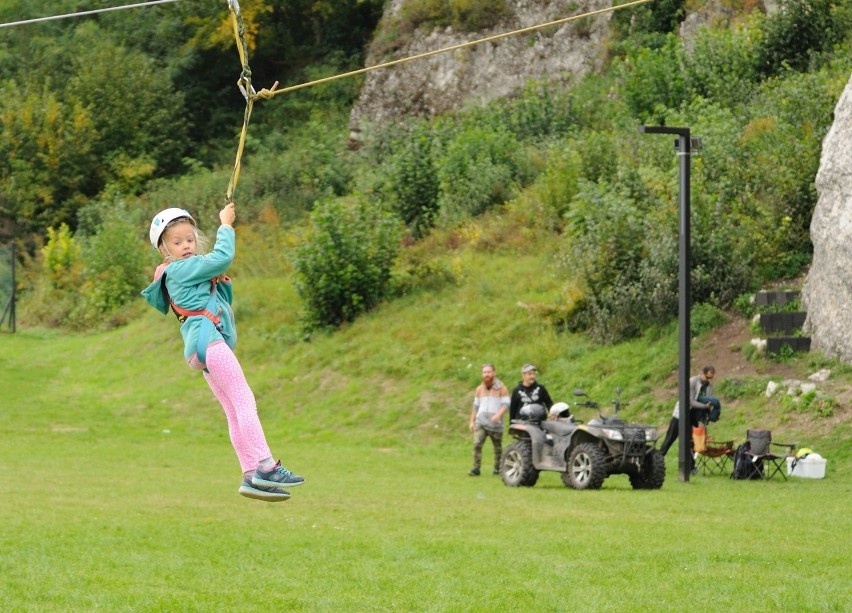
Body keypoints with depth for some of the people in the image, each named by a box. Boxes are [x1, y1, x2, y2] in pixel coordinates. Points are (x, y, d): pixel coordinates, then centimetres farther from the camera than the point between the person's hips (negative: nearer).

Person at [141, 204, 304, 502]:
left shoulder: (190, 271, 26)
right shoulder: (179, 269, -3)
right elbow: (223, 257, -9)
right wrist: (226, 225, 4)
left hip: (211, 348, 10)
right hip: (207, 340, -10)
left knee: (235, 412, 5)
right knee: (243, 399, -17)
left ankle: (251, 476, 0)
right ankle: (264, 466, -26)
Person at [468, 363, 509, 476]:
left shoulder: (501, 388, 0)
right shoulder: (479, 389, 15)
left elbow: (505, 404, -7)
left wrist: (498, 415, -24)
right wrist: (472, 421, 14)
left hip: (495, 424, -3)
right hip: (481, 422, 3)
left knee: (498, 448, 4)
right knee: (477, 444, -15)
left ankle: (497, 469, 17)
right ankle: (476, 469, -16)